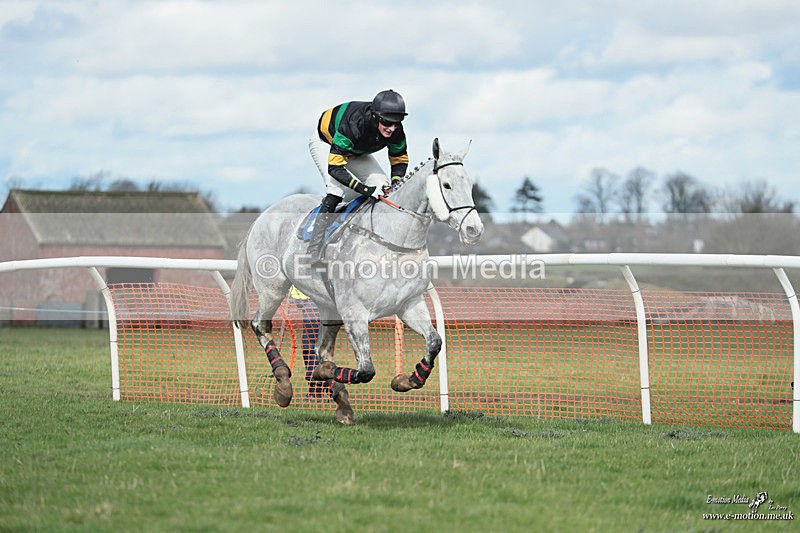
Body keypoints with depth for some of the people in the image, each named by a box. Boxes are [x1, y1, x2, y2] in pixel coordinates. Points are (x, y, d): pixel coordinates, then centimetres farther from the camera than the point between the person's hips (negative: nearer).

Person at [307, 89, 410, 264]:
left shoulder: (396, 131, -26)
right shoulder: (353, 125, -45)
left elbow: (400, 160, -6)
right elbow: (334, 168, -44)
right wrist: (365, 189, -50)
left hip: (355, 151, 7)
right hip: (325, 143, -6)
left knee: (382, 184, -12)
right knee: (338, 190, -28)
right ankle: (314, 253, -25)